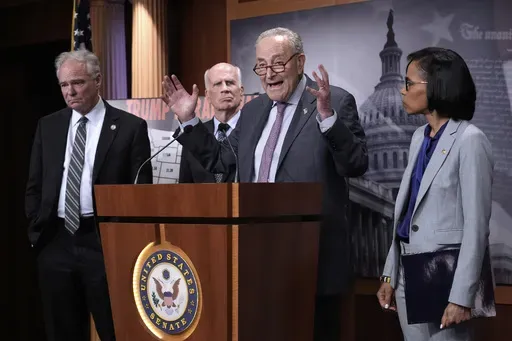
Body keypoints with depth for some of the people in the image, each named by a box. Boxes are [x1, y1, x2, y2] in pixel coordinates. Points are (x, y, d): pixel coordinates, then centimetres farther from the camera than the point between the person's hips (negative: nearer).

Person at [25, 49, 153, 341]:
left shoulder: (131, 127, -2)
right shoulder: (48, 126, 11)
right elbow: (34, 187, 16)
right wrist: (36, 229, 6)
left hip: (106, 242, -4)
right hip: (56, 243, 4)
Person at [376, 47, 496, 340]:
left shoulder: (470, 140, -12)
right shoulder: (420, 138, 11)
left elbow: (476, 226, -15)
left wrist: (461, 296, -18)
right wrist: (390, 274, 11)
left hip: (444, 275, -7)